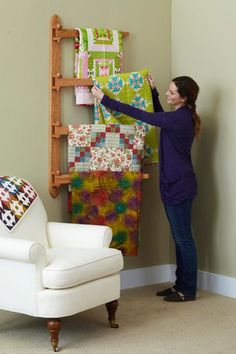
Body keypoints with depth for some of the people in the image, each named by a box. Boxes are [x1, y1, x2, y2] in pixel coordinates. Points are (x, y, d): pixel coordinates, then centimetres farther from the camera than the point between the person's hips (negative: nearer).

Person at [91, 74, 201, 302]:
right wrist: (153, 91, 23)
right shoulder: (181, 116, 9)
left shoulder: (180, 118, -19)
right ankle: (180, 284, 23)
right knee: (179, 237, 14)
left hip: (180, 185, -10)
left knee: (183, 238, -2)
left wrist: (105, 100, -14)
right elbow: (160, 116, 32)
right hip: (173, 184, 10)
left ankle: (188, 290, 7)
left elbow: (139, 115, -19)